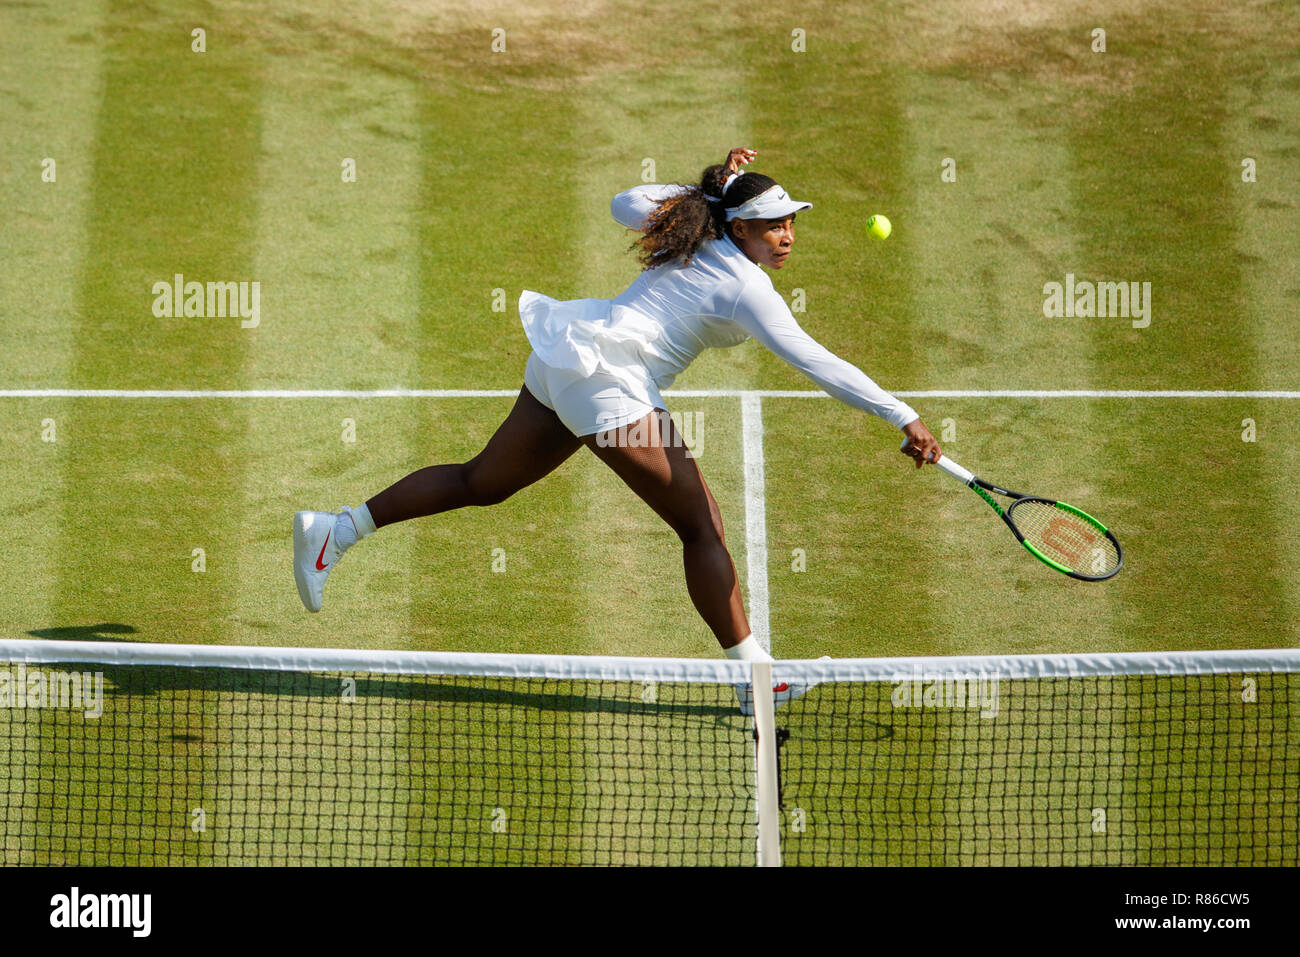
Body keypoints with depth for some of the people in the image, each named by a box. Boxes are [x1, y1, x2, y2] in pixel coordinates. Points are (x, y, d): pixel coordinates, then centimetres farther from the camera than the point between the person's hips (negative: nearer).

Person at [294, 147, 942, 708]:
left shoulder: (697, 238, 12)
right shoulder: (743, 286, -13)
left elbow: (626, 205, 30)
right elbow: (816, 362, -19)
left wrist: (710, 188, 26)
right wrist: (904, 418, -19)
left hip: (565, 359, 10)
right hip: (606, 380, -10)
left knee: (481, 484, 19)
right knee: (701, 524, -7)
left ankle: (332, 531, 23)